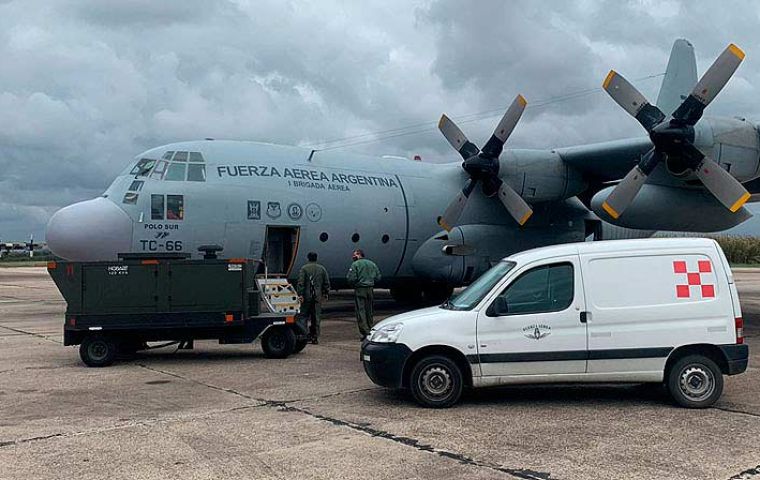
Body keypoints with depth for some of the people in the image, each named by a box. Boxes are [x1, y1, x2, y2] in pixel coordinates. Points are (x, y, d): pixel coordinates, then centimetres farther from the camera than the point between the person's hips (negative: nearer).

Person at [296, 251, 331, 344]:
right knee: (316, 318, 5)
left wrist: (300, 294, -11)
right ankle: (315, 337, 5)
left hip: (306, 297, -2)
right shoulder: (322, 269, 10)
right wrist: (325, 294, 15)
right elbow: (327, 283, 9)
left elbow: (300, 283, -11)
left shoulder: (303, 269, -2)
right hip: (318, 297, 3)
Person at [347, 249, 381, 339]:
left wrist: (353, 285, 4)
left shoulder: (355, 265, -7)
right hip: (370, 290, 6)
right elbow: (378, 277, 9)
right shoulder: (372, 264, 11)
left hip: (360, 290, -6)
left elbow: (351, 279, -15)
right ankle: (371, 331, 21)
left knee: (361, 312, -3)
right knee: (369, 312, 16)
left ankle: (365, 333, -9)